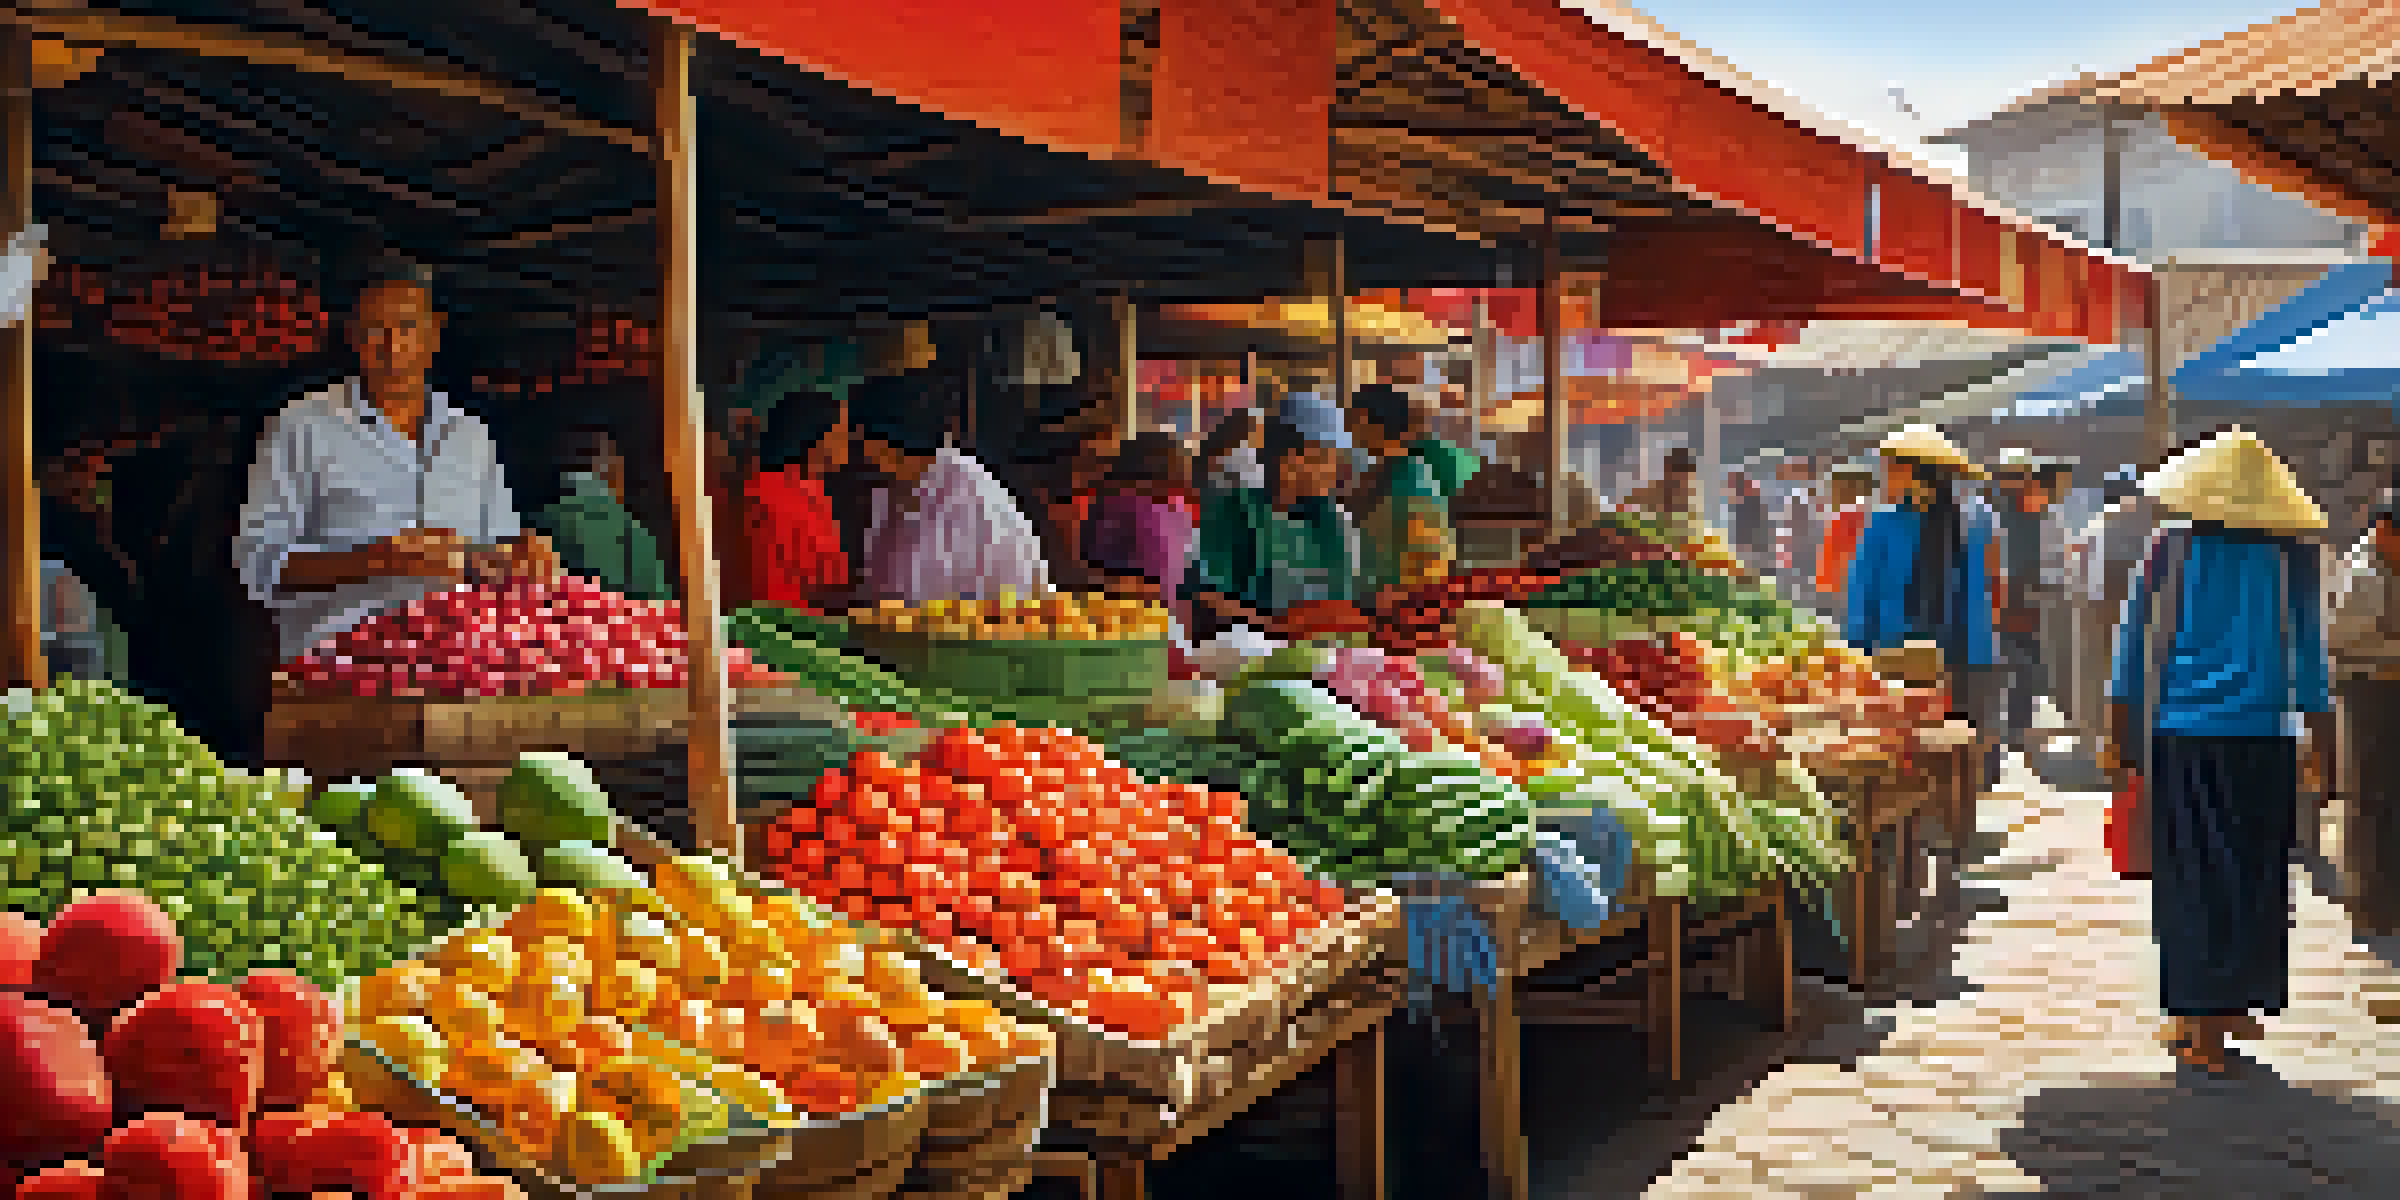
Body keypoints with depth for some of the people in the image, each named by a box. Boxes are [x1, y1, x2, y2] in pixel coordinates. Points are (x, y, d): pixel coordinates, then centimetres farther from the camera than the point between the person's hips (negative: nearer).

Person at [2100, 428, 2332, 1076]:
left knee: (2194, 877, 5)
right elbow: (2309, 653, 5)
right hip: (2262, 736, 1)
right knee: (2255, 876, 11)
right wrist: (2320, 737, 13)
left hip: (2183, 732, -1)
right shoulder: (2292, 555, 1)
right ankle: (2238, 1006, 17)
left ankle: (2201, 1022, 6)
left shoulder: (2173, 547, 0)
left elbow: (2134, 641, 1)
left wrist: (2121, 731, 8)